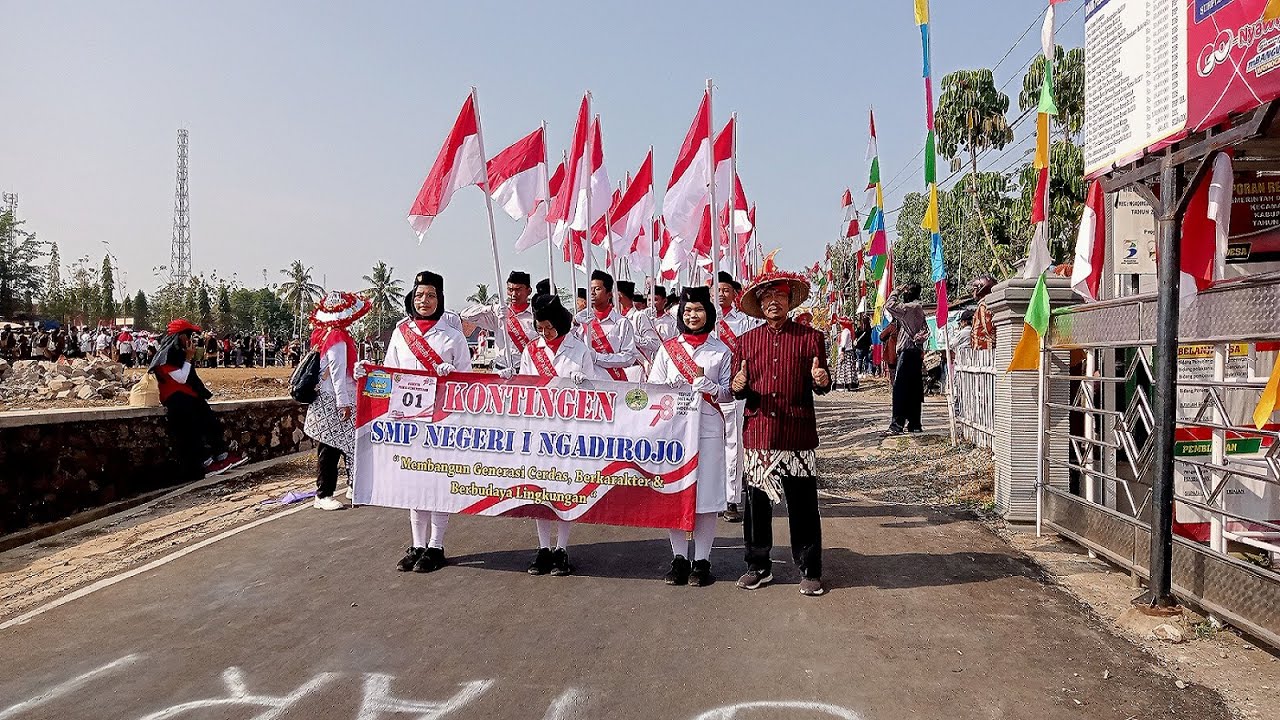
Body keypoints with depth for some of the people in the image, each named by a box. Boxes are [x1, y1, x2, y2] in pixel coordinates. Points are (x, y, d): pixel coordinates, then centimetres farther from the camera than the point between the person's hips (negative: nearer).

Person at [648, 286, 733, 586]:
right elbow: (653, 387, 9)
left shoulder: (721, 351, 7)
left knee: (706, 492, -2)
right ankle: (679, 558, 13)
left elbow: (728, 393, 5)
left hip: (708, 428, -1)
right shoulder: (668, 348, 11)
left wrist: (704, 383, -12)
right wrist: (675, 385, -10)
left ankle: (701, 560, 8)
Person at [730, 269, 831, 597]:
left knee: (803, 505, 3)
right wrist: (738, 386, -10)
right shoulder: (746, 341, 11)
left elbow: (821, 387, 8)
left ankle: (809, 571, 17)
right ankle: (758, 566, 23)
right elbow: (737, 391, 12)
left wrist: (822, 381, -15)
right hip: (757, 434, 2)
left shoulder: (810, 337, 5)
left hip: (798, 435, -2)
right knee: (757, 502, 8)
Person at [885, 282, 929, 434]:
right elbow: (926, 330, 17)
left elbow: (889, 306, -15)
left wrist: (897, 292, -2)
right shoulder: (919, 309, 17)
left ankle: (897, 424, -11)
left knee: (900, 389, -9)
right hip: (917, 352, 9)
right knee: (914, 389, 10)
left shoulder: (910, 307, -11)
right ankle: (914, 424, 13)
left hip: (907, 352, -9)